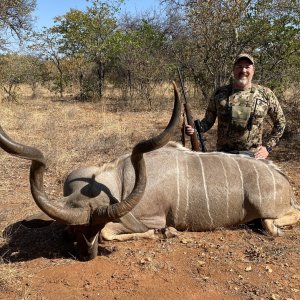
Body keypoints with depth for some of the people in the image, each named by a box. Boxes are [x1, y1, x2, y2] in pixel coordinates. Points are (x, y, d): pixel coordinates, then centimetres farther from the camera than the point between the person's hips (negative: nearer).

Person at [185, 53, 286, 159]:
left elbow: (280, 122, 10)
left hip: (253, 155, 0)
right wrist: (194, 130, -12)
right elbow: (208, 121, 8)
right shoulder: (220, 93, 1)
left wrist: (268, 146, 2)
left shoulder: (265, 94, 0)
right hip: (223, 155, 0)